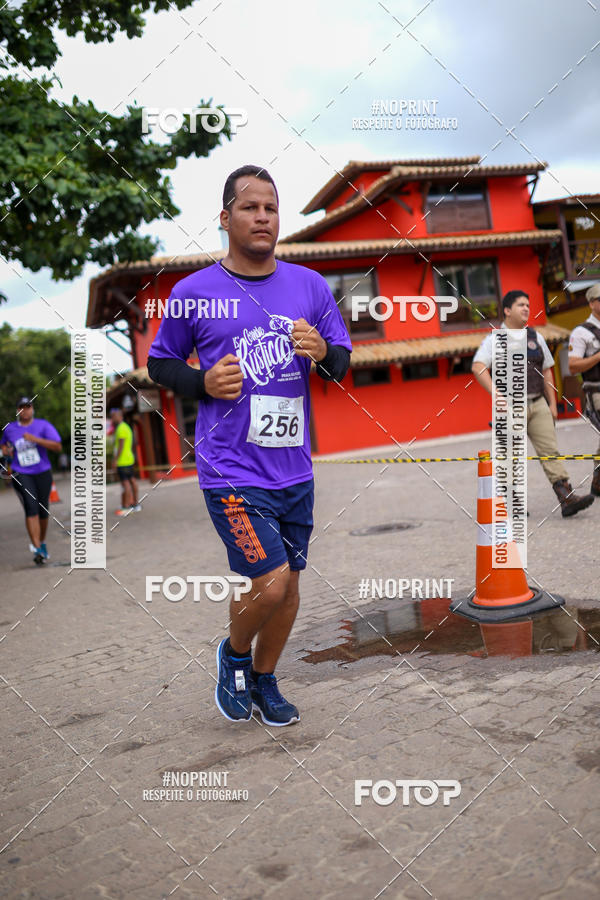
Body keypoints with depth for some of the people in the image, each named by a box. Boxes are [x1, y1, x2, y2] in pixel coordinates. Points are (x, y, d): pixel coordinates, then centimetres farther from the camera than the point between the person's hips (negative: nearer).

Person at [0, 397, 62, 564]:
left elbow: (58, 447, -13)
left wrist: (35, 439, -22)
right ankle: (37, 550, -23)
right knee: (31, 509, -17)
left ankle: (42, 542, 33)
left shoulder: (43, 425, -2)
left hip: (43, 473, 0)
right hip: (21, 475, 0)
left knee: (43, 511, 9)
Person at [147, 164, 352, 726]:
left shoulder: (309, 285, 6)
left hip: (294, 468, 5)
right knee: (270, 582, -12)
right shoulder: (194, 291, -3)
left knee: (289, 582, 14)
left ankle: (264, 680, 38)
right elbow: (159, 363, 7)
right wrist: (203, 382, -12)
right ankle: (234, 653, 22)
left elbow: (343, 362, 11)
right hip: (231, 470, -4)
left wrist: (323, 353, -13)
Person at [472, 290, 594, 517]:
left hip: (538, 404, 4)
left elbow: (546, 371, 18)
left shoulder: (535, 337, 14)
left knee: (550, 450, -5)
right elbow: (478, 367, -16)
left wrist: (552, 404, 12)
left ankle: (568, 500, -12)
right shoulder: (494, 340, -1)